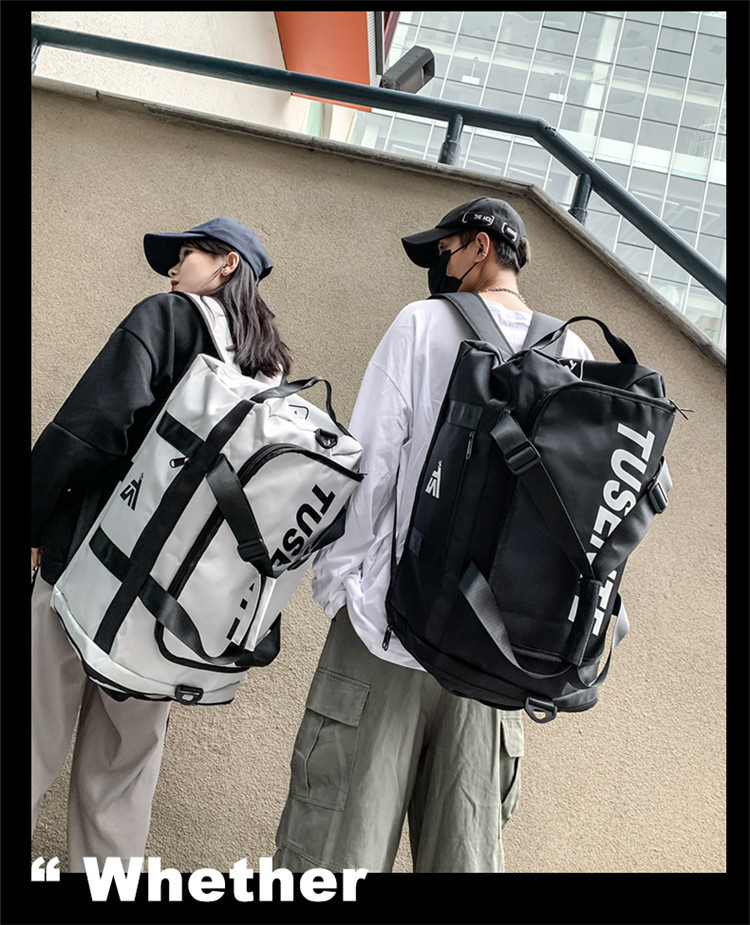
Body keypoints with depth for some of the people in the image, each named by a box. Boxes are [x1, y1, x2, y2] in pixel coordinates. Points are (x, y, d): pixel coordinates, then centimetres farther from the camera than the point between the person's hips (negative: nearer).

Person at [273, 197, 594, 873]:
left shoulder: (425, 324, -3)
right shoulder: (576, 354, 8)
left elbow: (368, 463, -8)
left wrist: (336, 580, 0)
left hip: (393, 620, -4)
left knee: (340, 845, 4)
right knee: (465, 849, 13)